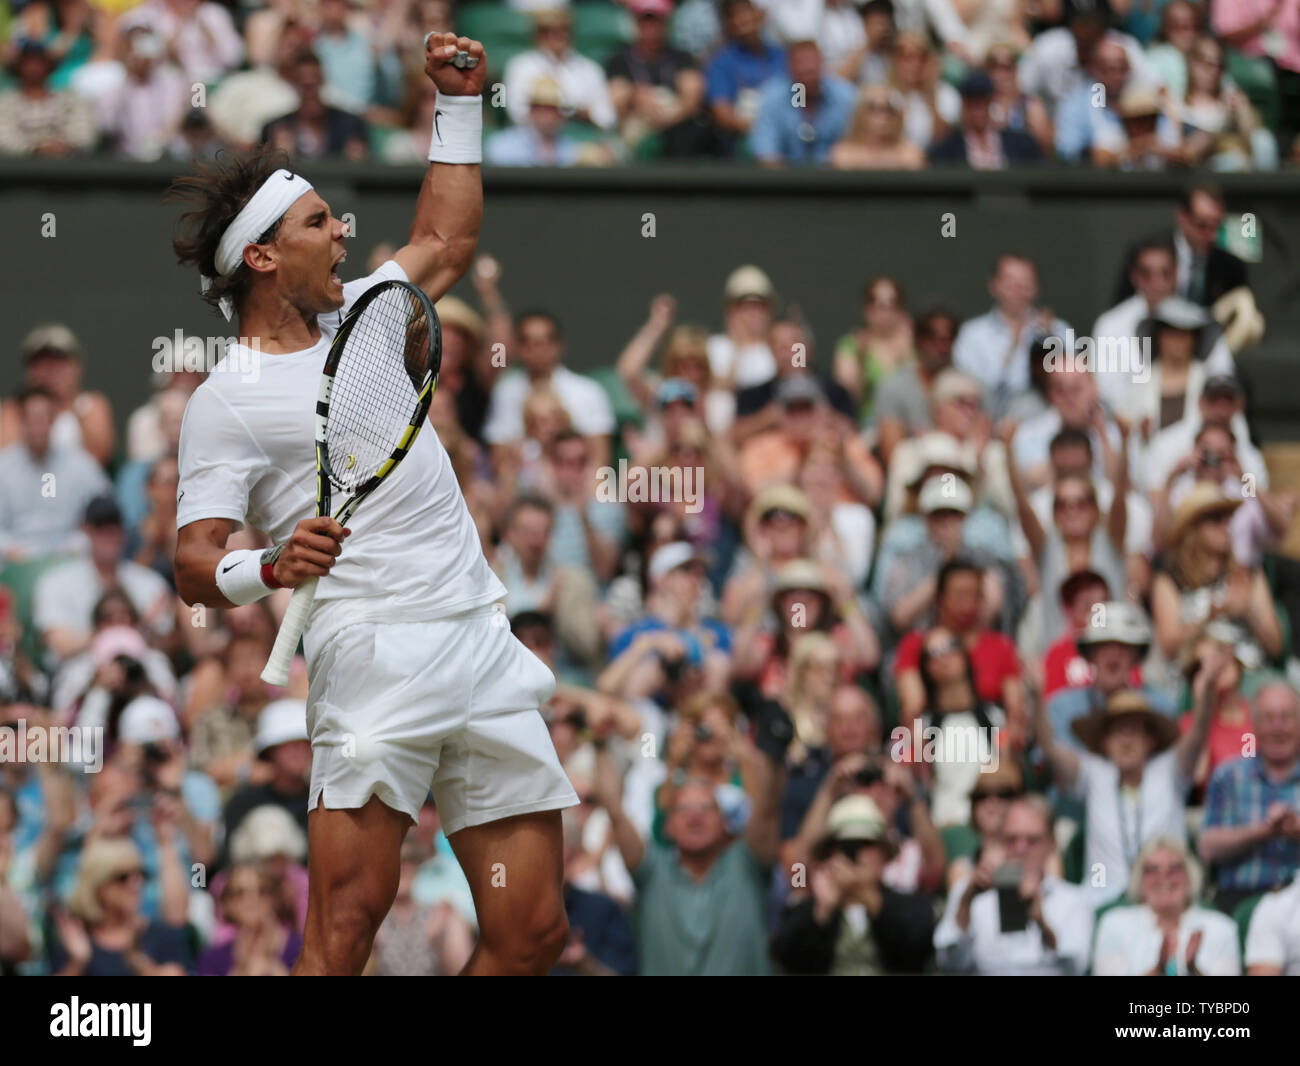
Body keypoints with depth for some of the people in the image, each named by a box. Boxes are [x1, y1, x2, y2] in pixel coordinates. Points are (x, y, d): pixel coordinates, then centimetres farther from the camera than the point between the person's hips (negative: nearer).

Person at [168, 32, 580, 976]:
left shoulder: (358, 318, 21)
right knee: (350, 918, -19)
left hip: (484, 645, 7)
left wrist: (461, 103, 34)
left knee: (531, 934, 0)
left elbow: (445, 242, 39)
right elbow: (195, 566, -7)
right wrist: (271, 570, -27)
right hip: (375, 658, -7)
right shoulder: (227, 402, 0)